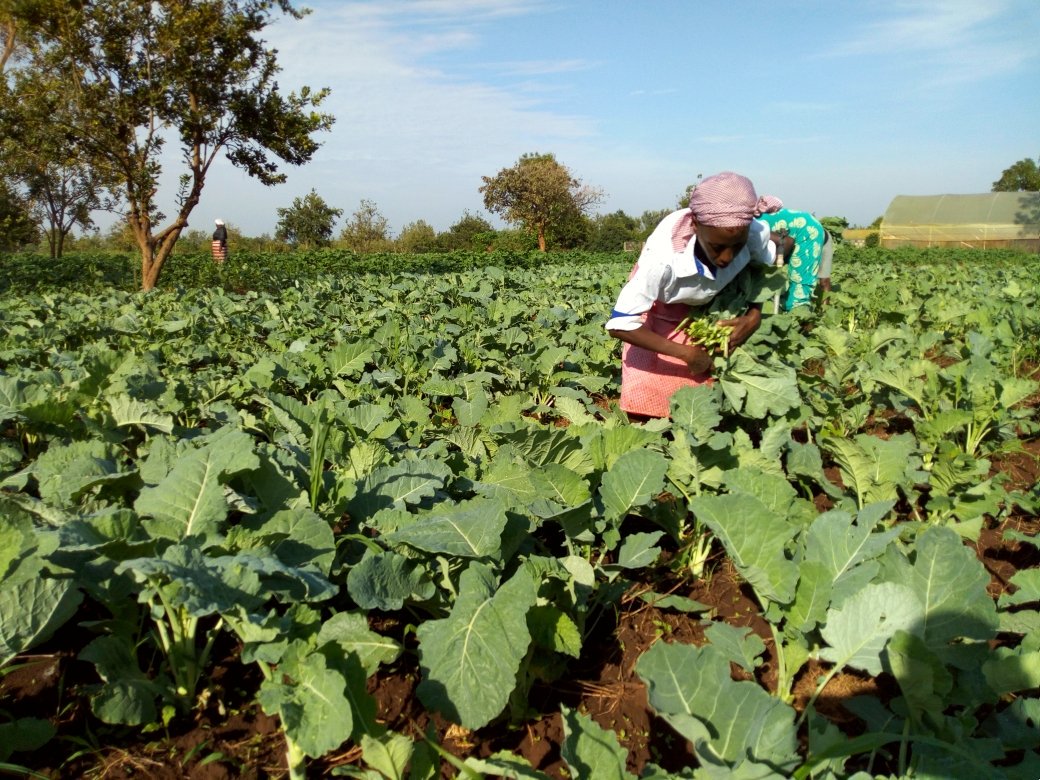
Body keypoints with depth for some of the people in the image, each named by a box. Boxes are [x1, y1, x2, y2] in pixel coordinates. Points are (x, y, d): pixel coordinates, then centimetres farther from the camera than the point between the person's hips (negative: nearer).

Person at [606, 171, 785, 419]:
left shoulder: (756, 233, -30)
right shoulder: (663, 256, -41)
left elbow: (765, 267, -4)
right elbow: (620, 324, -34)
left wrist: (754, 315, -20)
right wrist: (685, 353, -29)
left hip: (707, 308, 3)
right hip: (657, 310, -3)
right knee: (645, 405, -9)